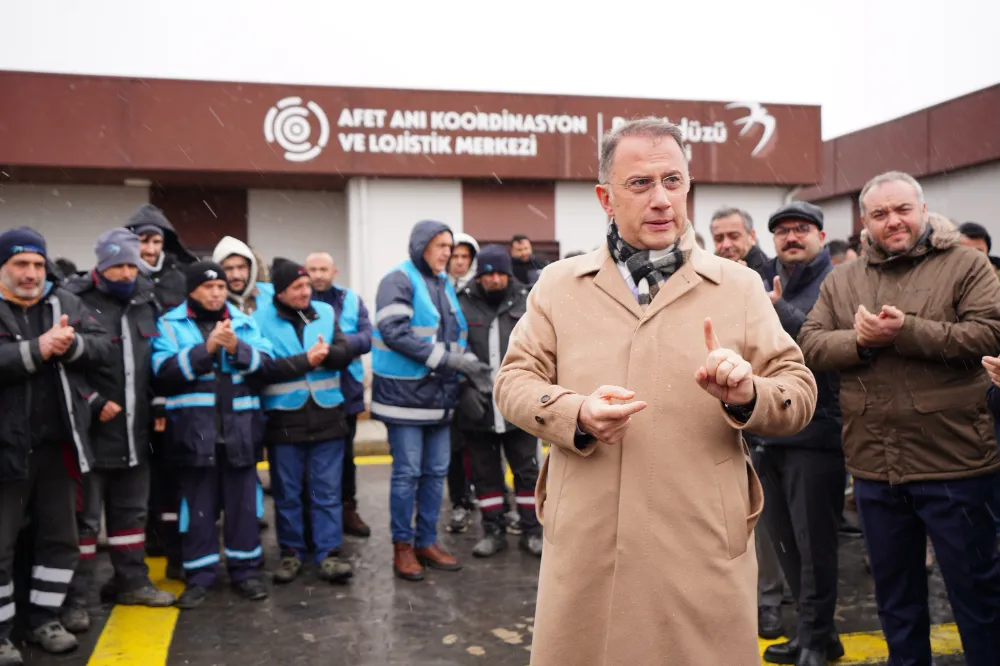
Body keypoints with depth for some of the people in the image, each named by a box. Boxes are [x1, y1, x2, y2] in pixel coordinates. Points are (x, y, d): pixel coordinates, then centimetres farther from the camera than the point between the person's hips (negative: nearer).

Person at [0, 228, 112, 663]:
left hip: (58, 445, 4)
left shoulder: (65, 302, 7)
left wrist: (72, 344, -17)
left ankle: (44, 620, 30)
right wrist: (37, 349, -24)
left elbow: (103, 347, 2)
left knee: (60, 538, 14)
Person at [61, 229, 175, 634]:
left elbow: (158, 360, 19)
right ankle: (75, 599, 11)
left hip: (135, 431, 6)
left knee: (131, 511, 17)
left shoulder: (146, 303, 10)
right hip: (91, 431, -6)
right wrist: (94, 403, -16)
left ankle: (132, 583, 30)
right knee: (85, 518, 1)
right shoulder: (76, 301, -10)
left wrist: (158, 405, 12)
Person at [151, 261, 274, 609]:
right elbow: (164, 371, -11)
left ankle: (246, 570, 21)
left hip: (238, 429, 2)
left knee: (243, 501, 9)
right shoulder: (170, 324, 2)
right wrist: (206, 348, -19)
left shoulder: (245, 322, 10)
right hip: (193, 430, -2)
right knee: (198, 505, 7)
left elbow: (266, 364, 0)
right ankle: (199, 575, 19)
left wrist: (237, 349, -16)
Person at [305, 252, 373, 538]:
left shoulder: (351, 299, 5)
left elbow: (367, 338, -7)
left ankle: (347, 509, 29)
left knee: (345, 453, 15)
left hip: (345, 390, 3)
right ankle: (308, 514, 19)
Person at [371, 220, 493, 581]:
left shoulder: (445, 283, 15)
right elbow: (394, 331, -21)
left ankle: (427, 542, 23)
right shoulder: (398, 281, -8)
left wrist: (469, 363, 1)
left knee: (436, 471, 11)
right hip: (406, 393, -7)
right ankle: (402, 546, 13)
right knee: (407, 472, 0)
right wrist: (446, 358, -21)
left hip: (439, 395, 7)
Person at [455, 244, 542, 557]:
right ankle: (493, 530, 25)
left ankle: (532, 531, 21)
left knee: (526, 470, 9)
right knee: (485, 472, 11)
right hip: (478, 406, 0)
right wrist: (465, 387, -9)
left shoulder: (527, 303, 3)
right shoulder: (462, 304, -1)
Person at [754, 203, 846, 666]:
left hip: (815, 432, -8)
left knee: (813, 542, -1)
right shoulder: (768, 286, 16)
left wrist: (780, 312, -24)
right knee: (783, 538, 14)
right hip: (771, 431, 8)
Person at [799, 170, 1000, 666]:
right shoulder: (841, 281, 9)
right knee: (894, 591, 19)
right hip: (874, 464, 4)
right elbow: (809, 345, 1)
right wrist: (859, 341, -17)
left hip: (952, 461, -4)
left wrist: (907, 332, -21)